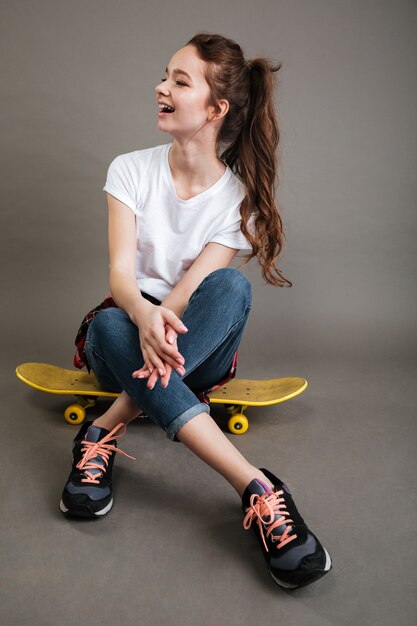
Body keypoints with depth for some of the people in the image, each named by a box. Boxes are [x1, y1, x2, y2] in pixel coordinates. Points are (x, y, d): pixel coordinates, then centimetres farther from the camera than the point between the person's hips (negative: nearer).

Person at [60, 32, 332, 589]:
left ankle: (105, 430, -34)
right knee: (109, 322, -37)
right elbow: (120, 275, -15)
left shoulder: (240, 197, -6)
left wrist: (163, 329, -40)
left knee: (231, 285, -33)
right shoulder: (131, 170, -3)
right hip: (128, 329, 1)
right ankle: (256, 489, -46)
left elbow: (191, 288, -16)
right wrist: (144, 316, -39)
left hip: (199, 344, 0)